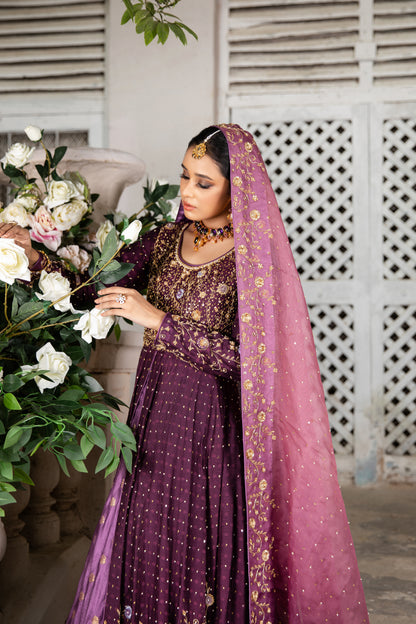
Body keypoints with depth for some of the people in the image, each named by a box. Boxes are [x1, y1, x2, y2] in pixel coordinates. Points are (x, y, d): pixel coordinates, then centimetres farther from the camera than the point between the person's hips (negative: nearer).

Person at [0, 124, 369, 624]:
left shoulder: (252, 259, -10)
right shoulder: (164, 240, 7)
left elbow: (244, 357, -18)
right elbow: (96, 290, 4)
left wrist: (158, 320, -21)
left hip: (211, 419, -5)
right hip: (153, 409, 5)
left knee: (200, 542, 3)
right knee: (145, 539, 11)